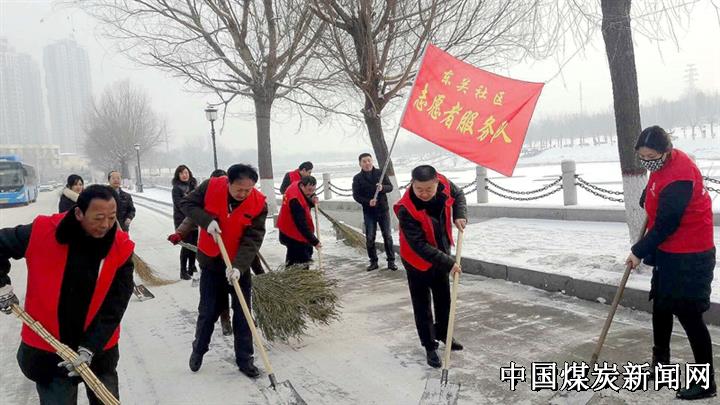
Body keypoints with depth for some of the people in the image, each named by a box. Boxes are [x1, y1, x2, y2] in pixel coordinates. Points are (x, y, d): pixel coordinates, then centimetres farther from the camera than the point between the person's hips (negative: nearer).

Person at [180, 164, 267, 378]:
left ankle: (244, 359, 19)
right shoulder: (211, 187, -17)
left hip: (239, 266, 0)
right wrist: (207, 220, -23)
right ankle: (198, 350, 36)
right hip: (211, 262, 0)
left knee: (242, 314, 6)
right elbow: (187, 204, -6)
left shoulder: (258, 203, -19)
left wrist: (238, 266, -33)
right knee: (208, 311, 12)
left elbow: (252, 240, -21)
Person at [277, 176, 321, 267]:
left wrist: (312, 202, -11)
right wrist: (314, 242, -25)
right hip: (293, 236, -10)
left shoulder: (296, 186, -4)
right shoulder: (295, 200, -32)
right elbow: (302, 225, -29)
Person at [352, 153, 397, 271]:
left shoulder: (380, 173, 1)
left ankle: (391, 261, 10)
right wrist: (368, 202, -20)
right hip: (368, 212, 0)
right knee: (370, 238, 2)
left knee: (387, 236, 3)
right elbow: (356, 195, -4)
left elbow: (390, 187, 0)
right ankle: (373, 262, 13)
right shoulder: (357, 178, 0)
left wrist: (383, 188, -23)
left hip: (383, 210, 0)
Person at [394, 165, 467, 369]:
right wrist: (448, 263, -32)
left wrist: (459, 215, -12)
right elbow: (419, 246, -32)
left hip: (441, 254, 6)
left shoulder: (444, 184, -20)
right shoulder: (406, 209, -35)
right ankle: (429, 346, 22)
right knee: (422, 305, 5)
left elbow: (457, 194, 6)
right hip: (418, 261, -6)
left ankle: (443, 333, 44)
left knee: (444, 298, 22)